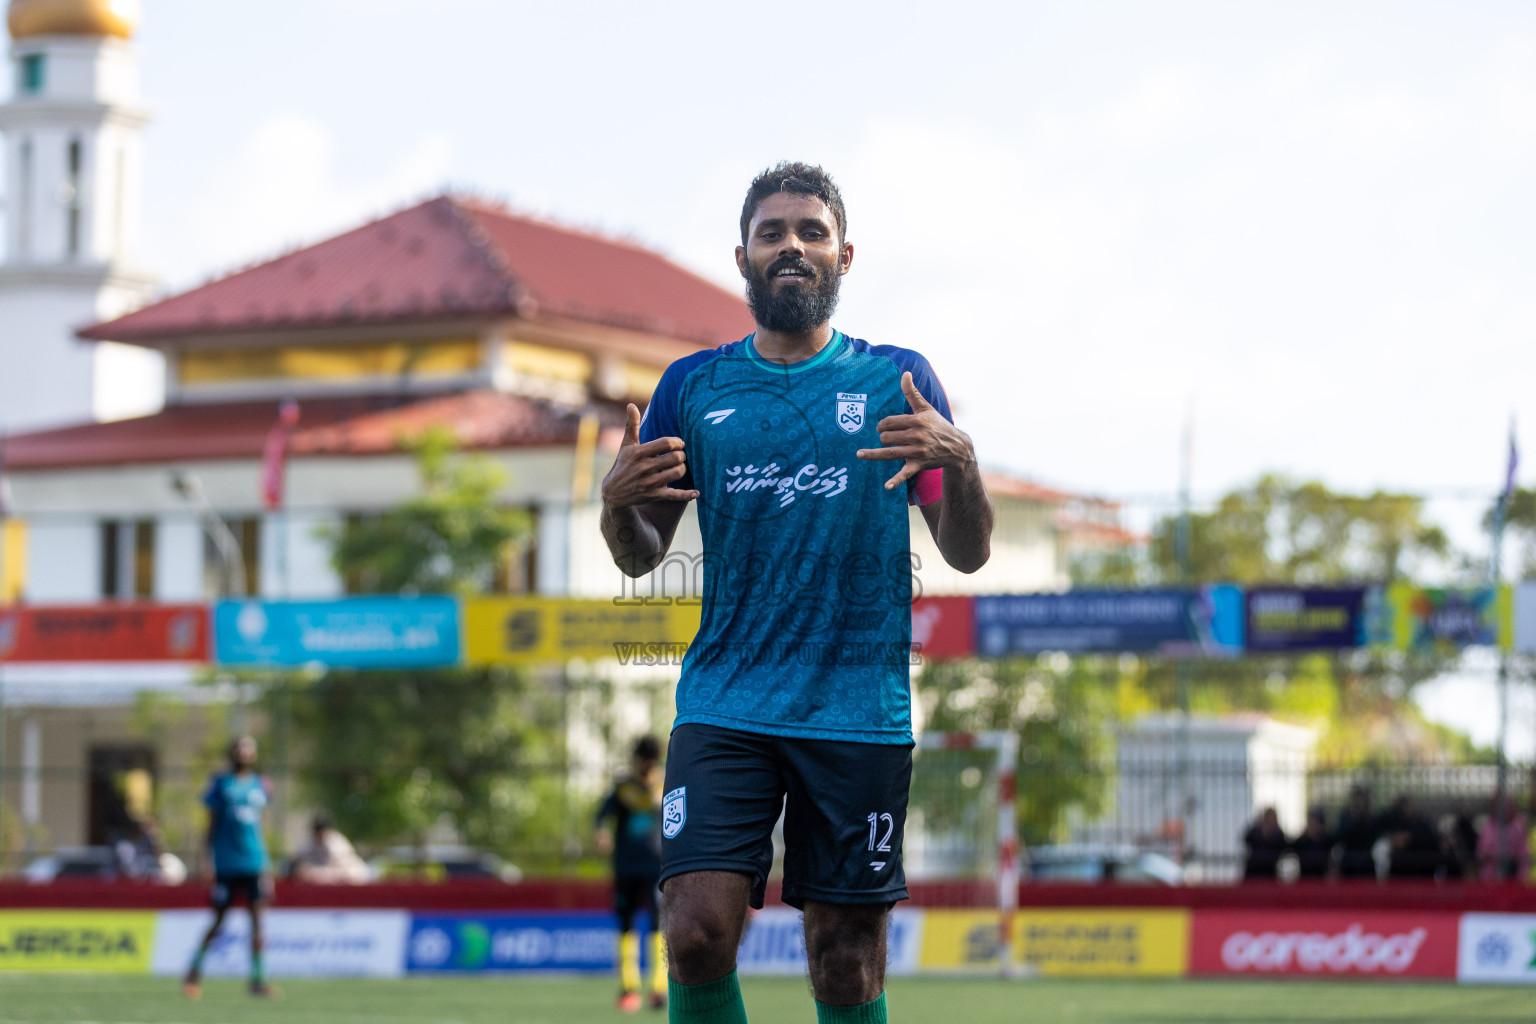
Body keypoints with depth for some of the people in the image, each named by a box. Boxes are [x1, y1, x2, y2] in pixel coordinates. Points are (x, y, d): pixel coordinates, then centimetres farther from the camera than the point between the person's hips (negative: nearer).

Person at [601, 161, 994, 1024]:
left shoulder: (898, 379, 7)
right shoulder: (694, 387, 10)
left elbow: (968, 554, 6)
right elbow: (642, 558, 14)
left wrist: (960, 463, -14)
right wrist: (619, 505, -8)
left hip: (860, 715, 0)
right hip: (724, 706, 1)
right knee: (698, 934, -15)